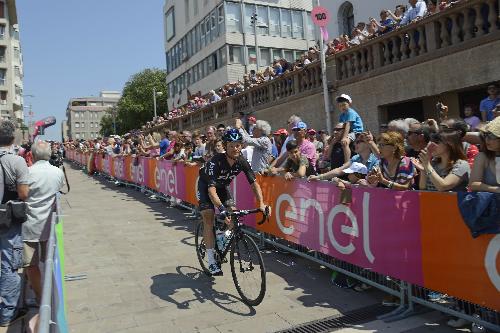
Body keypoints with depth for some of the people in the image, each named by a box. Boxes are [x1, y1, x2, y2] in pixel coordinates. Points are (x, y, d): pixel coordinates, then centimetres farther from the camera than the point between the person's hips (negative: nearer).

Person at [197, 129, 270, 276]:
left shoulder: (242, 162, -22)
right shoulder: (216, 162, -37)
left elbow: (254, 184, -17)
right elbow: (211, 189, -44)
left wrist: (261, 204, -30)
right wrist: (222, 209, -56)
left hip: (222, 187, 5)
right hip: (205, 187, -5)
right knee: (208, 217, -16)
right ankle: (211, 261, -12)